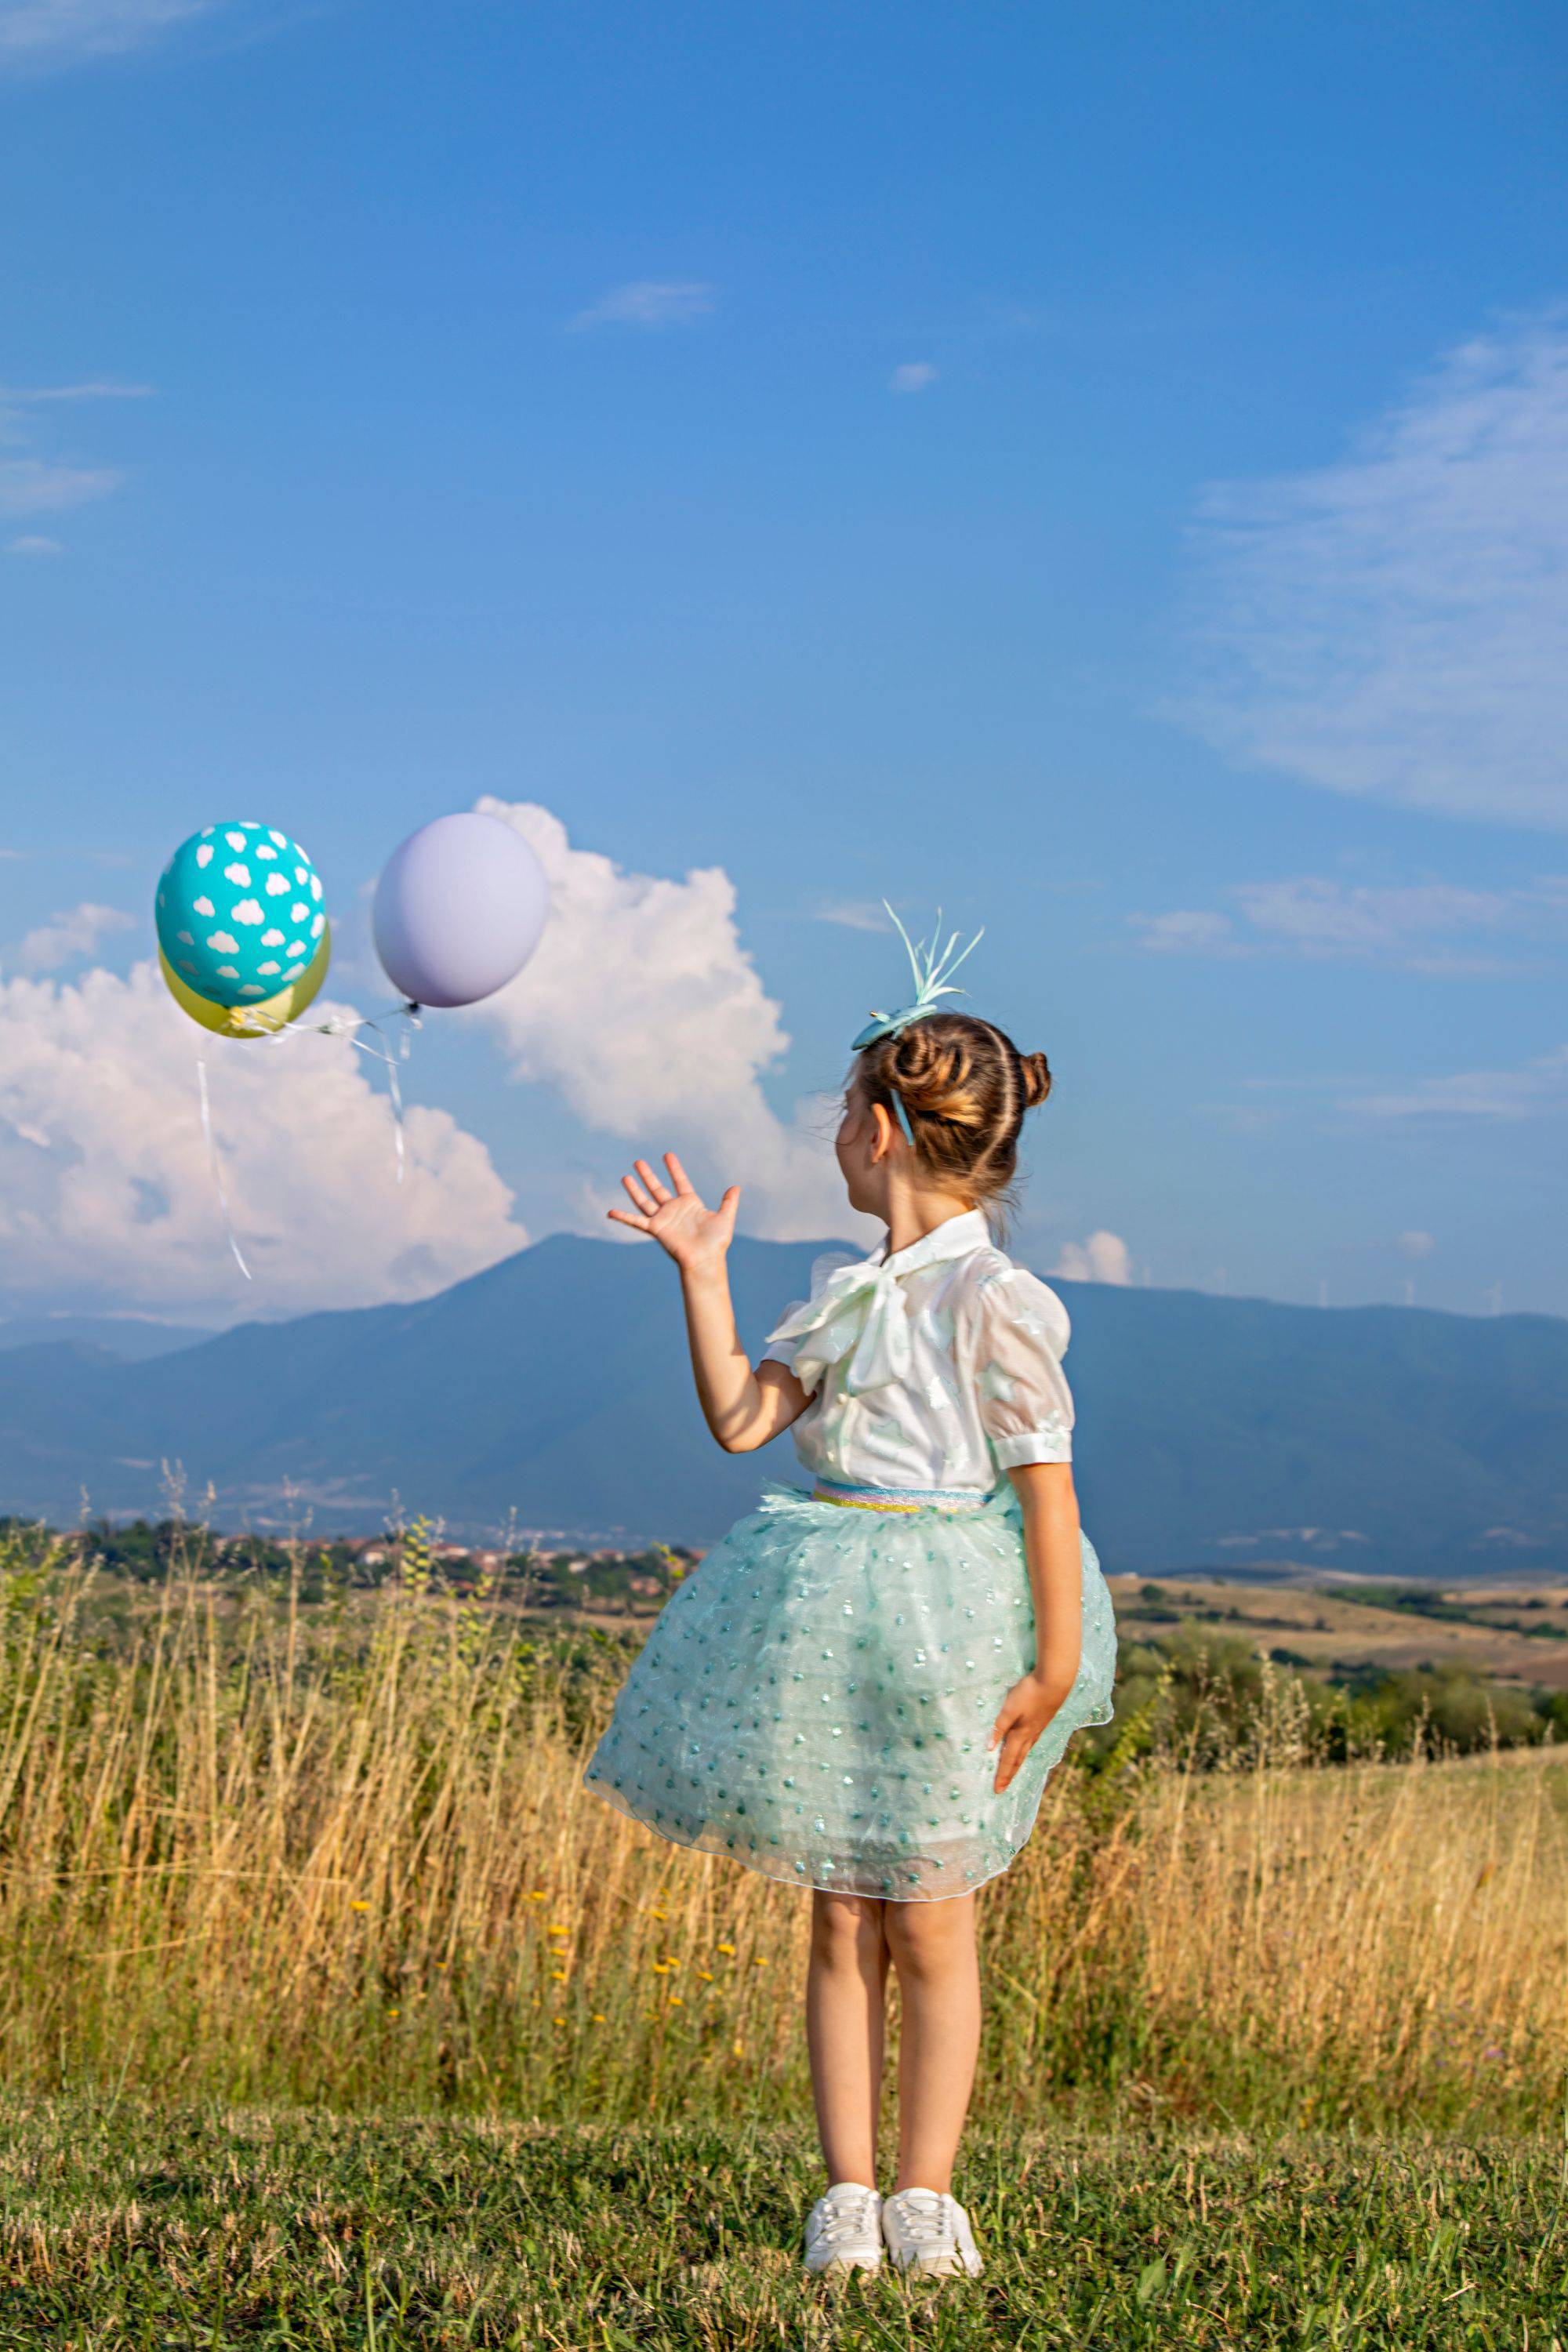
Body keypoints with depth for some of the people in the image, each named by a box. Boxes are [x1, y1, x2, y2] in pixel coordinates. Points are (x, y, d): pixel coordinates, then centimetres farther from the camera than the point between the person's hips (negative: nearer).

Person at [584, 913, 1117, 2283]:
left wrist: (1055, 1666, -13)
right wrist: (702, 1274, 4)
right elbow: (740, 1419, 7)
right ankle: (847, 2197, 13)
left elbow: (1045, 1481, -12)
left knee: (927, 1923, 2)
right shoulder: (849, 1293, 11)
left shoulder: (993, 1300, -12)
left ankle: (924, 2200, 13)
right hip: (824, 1612, 7)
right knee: (839, 1921, 8)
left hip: (943, 1620, -6)